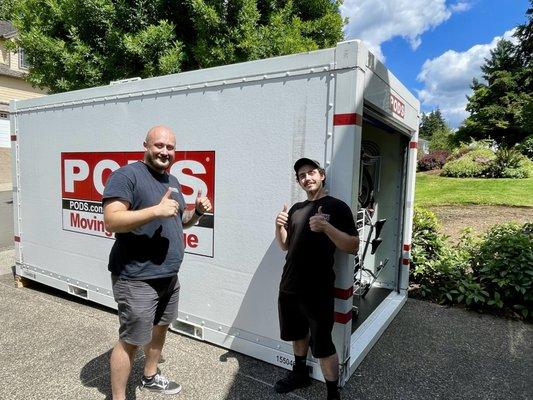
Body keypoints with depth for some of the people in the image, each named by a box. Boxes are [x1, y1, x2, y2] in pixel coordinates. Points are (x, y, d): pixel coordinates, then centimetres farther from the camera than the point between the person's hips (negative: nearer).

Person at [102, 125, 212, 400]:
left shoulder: (172, 181, 12)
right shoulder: (126, 176, -13)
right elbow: (111, 222, -23)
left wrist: (198, 211, 0)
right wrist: (156, 210, -31)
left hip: (169, 276, 9)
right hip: (137, 279, -8)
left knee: (161, 326, 22)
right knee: (130, 340, 2)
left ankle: (150, 377, 45)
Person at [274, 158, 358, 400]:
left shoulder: (336, 207, -7)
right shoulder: (296, 209, 11)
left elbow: (353, 246, -12)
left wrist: (326, 227, -26)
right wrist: (279, 226, -5)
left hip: (318, 291, -6)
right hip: (289, 287, 7)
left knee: (322, 345, 0)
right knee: (297, 333, 22)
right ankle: (300, 374, 44)